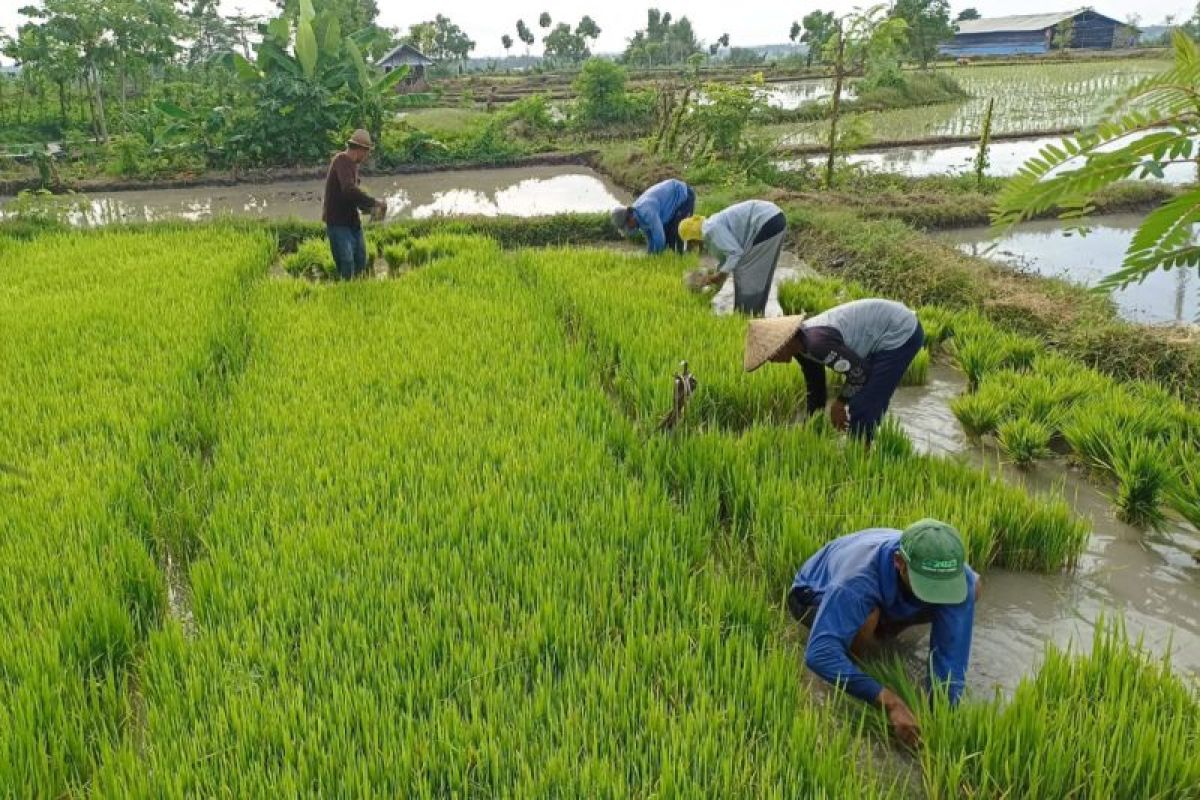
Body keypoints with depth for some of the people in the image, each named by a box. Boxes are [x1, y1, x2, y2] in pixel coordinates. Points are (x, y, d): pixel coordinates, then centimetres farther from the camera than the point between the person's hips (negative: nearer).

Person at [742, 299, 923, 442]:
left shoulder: (817, 342, -29)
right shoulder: (801, 345, 2)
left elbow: (859, 371, -21)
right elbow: (815, 388, 15)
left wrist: (841, 402, -5)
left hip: (900, 333, -9)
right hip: (891, 330, 9)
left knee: (861, 408, -8)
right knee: (856, 401, 16)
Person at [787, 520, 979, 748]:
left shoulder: (953, 574, -32)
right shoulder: (857, 582, -45)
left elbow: (951, 651, -29)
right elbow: (818, 653, -54)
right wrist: (891, 702, -58)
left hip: (886, 600, 5)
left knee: (972, 588, -11)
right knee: (867, 618, -40)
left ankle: (883, 631, 5)